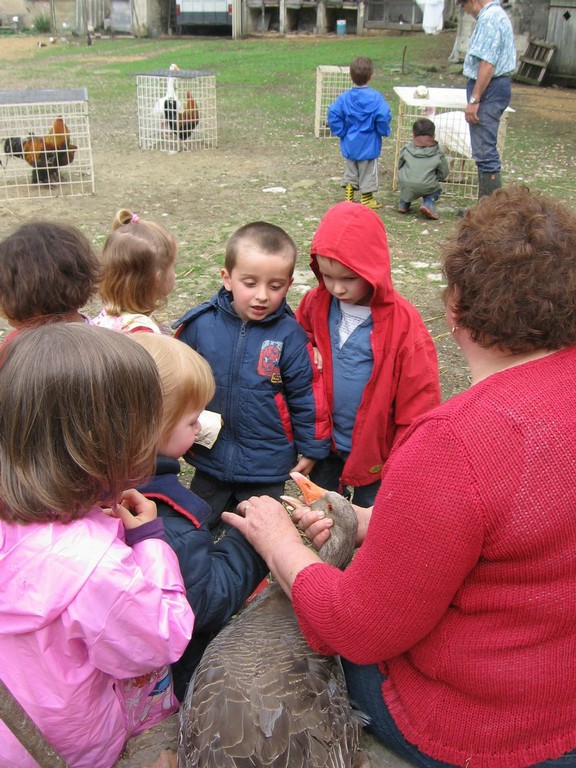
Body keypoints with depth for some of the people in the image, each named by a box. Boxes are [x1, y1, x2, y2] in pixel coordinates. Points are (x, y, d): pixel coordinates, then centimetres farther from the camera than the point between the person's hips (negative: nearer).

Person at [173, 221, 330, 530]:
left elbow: (306, 395, -6)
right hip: (209, 458, 2)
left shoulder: (289, 335, -16)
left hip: (267, 465, -1)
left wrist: (311, 447, 0)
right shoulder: (199, 324, -13)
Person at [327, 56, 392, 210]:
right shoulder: (376, 97, -15)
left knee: (350, 172, 17)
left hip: (349, 144, 3)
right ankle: (366, 199, 18)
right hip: (369, 144, -3)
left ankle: (349, 198, 22)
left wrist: (341, 132, -1)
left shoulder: (344, 97, -5)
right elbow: (383, 116, -23)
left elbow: (333, 114, -10)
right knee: (368, 172, 11)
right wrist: (383, 131, -5)